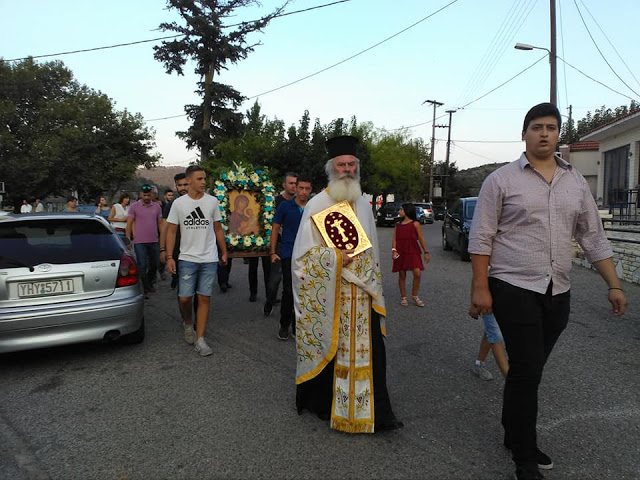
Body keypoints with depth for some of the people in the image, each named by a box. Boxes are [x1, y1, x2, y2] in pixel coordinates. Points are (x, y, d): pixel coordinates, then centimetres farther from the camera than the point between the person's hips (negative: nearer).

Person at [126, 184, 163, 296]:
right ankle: (145, 288, 7)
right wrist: (128, 239, -5)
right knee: (142, 266, -2)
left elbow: (160, 223, 13)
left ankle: (150, 283, 34)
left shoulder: (157, 206, 8)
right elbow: (129, 224, -1)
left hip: (154, 241, 4)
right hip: (139, 242, -4)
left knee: (154, 264, 13)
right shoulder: (134, 206, -1)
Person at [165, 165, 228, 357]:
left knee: (204, 298, 1)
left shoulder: (212, 201, 5)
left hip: (209, 259, 1)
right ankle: (188, 324, 31)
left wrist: (224, 252, 11)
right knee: (184, 298, 0)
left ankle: (199, 340, 9)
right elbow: (171, 231, 3)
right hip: (187, 258, 0)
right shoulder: (179, 203, 1)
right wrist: (169, 257, -5)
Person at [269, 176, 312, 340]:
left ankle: (298, 325, 24)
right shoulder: (285, 206, -1)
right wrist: (273, 252, -3)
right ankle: (284, 325, 14)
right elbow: (275, 229, 3)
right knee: (289, 291, -2)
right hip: (288, 254, -2)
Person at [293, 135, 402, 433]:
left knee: (367, 351, 5)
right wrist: (336, 257, -20)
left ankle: (375, 412, 20)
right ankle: (323, 402, 26)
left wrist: (374, 286, 18)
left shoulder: (363, 204, 12)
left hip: (363, 296, 5)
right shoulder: (317, 204, -6)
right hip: (329, 297, -5)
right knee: (330, 352, 4)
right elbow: (303, 254, -7)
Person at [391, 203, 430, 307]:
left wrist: (426, 252, -1)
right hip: (401, 253, 3)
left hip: (413, 252, -3)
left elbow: (421, 239, 1)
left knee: (417, 273, -11)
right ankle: (403, 297, 18)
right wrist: (394, 250, -9)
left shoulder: (415, 224, 1)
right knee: (402, 275, 6)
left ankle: (415, 296, 9)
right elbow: (394, 239, 6)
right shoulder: (398, 225, 10)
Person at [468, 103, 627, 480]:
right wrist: (480, 288, -12)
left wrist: (614, 285, 8)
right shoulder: (501, 179, -4)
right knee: (527, 372, -4)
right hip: (514, 290, -5)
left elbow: (594, 237, 13)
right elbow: (481, 237, -6)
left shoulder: (576, 182, 11)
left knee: (528, 370, 15)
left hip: (558, 294, 5)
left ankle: (515, 436, 34)